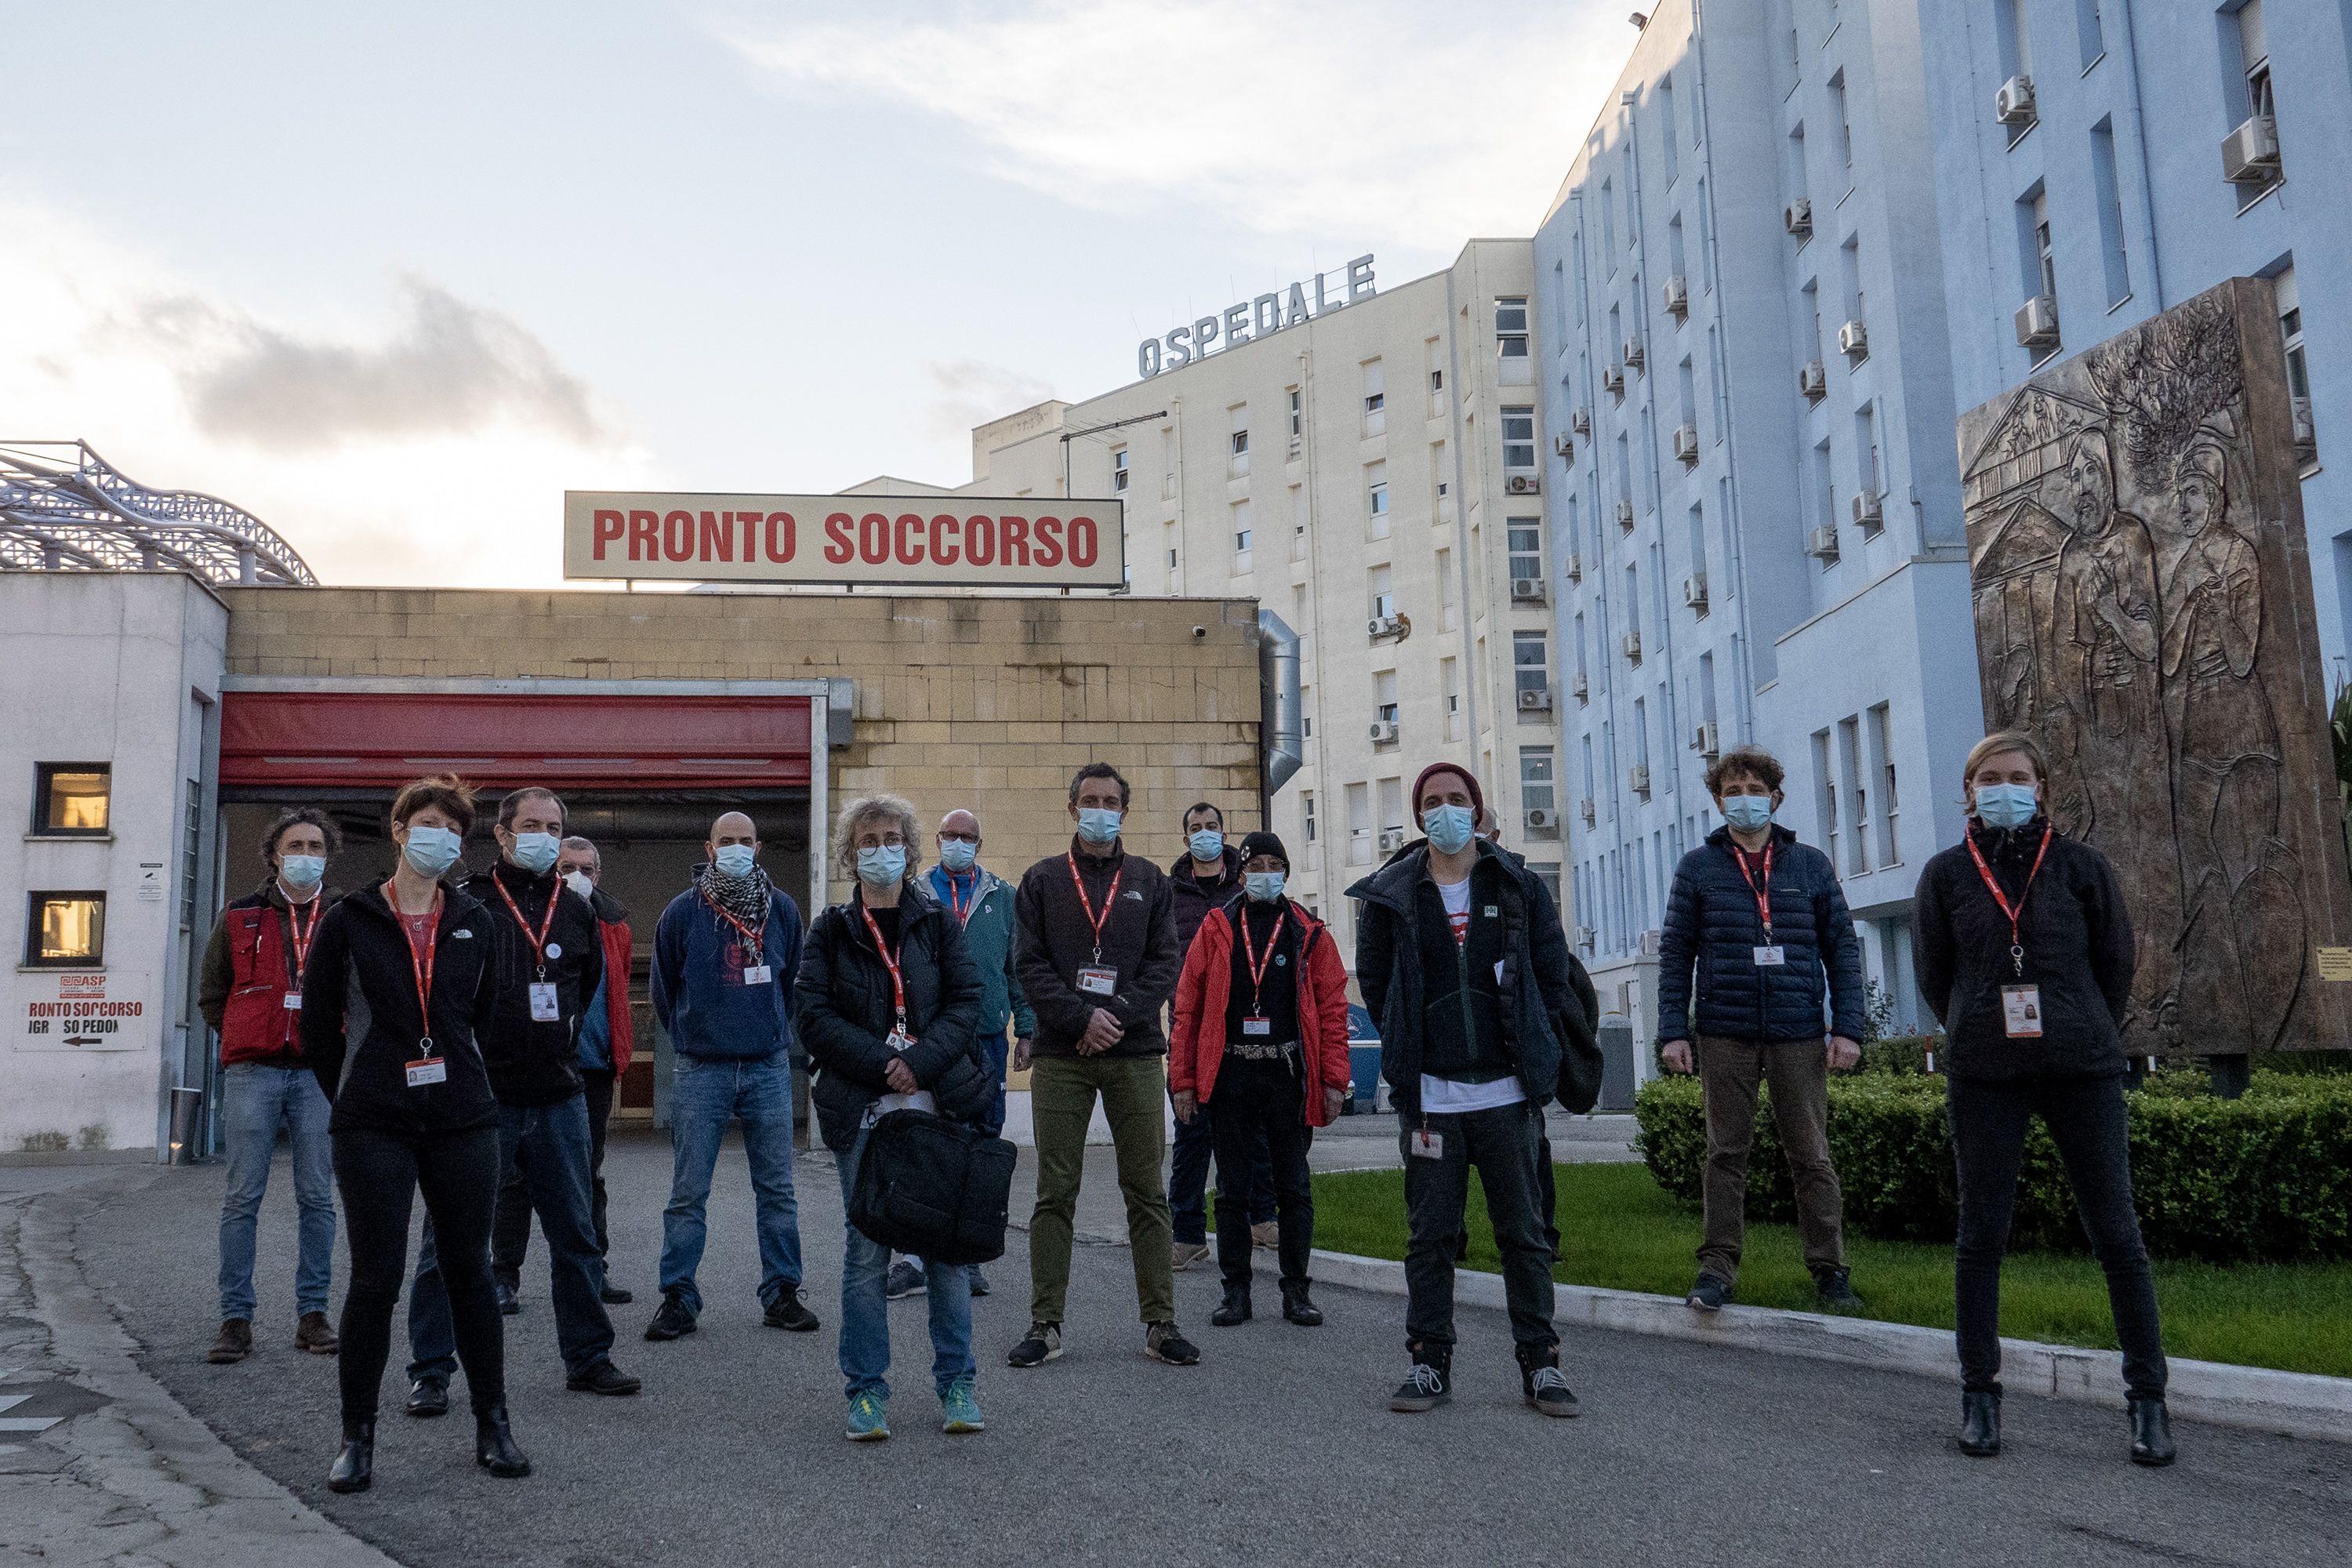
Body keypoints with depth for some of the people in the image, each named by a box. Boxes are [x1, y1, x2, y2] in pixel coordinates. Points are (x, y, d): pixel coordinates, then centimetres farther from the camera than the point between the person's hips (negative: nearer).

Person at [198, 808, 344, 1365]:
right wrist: (247, 1040, 9)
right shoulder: (239, 918, 9)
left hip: (319, 1073, 0)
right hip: (252, 1073, 0)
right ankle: (236, 1319, 5)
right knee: (243, 1197, 0)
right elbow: (211, 994, 16)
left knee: (317, 1198, 3)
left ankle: (312, 1314, 10)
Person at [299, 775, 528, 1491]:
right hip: (374, 1130, -2)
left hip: (463, 1123, 2)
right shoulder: (348, 921, -1)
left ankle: (492, 1425, 17)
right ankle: (357, 1438, 13)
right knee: (376, 1279, 0)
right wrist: (356, 1098, 10)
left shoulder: (474, 922, 7)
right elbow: (318, 1027, 6)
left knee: (471, 1271, 7)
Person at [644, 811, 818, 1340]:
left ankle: (781, 1294, 15)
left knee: (777, 1189, 5)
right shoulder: (683, 911, -1)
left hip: (769, 1068, 2)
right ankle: (678, 1298, 10)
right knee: (688, 1194, 1)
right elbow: (664, 988, 11)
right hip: (700, 1072, -2)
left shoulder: (782, 909, 5)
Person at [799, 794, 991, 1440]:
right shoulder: (831, 932, 7)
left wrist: (920, 1061, -13)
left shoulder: (939, 922, 9)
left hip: (940, 1104, 1)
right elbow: (815, 1017, -2)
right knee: (866, 1250, 1)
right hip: (864, 1111, -1)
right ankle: (867, 1390, 10)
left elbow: (965, 1001, 2)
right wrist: (885, 1063, -12)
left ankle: (956, 1383, 13)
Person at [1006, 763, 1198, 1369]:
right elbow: (1030, 963, 0)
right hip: (1060, 1054, -1)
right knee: (1055, 1193, 2)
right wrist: (1082, 1018, -12)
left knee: (1147, 1192, 3)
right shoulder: (1042, 880, 9)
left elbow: (1165, 963, 3)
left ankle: (1161, 1324, 9)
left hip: (1134, 1053, 1)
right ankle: (1045, 1325, 9)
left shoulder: (1150, 881, 12)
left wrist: (1115, 1015, -11)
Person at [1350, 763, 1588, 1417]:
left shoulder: (1521, 888, 6)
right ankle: (1430, 1362, 14)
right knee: (1429, 1235, 5)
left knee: (1524, 1231, 4)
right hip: (1429, 1095, 0)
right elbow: (1374, 981, 11)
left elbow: (1555, 974, 9)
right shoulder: (1391, 895, 4)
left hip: (1506, 1092, 0)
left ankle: (1540, 1364, 12)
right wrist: (1411, 1050, 7)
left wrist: (1530, 1051, 4)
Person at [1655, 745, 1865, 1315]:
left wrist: (1847, 1027, -1)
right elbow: (1675, 953, 5)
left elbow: (1842, 948, 8)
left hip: (1799, 1034, 0)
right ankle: (1718, 1263, 10)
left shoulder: (1810, 865, 8)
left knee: (1811, 1154, 4)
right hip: (1724, 1034, 0)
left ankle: (1828, 1267, 13)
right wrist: (1673, 1031, -3)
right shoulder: (1698, 868, 6)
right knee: (1726, 1151, 4)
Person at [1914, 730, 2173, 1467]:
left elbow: (2115, 964, 10)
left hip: (2083, 1071, 0)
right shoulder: (1946, 874, 3)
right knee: (1981, 1234, 4)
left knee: (2116, 1233, 0)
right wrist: (1985, 1037, 11)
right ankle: (1980, 1393, 15)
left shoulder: (2082, 866, 3)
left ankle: (2147, 1396, 11)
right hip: (1983, 1077, 0)